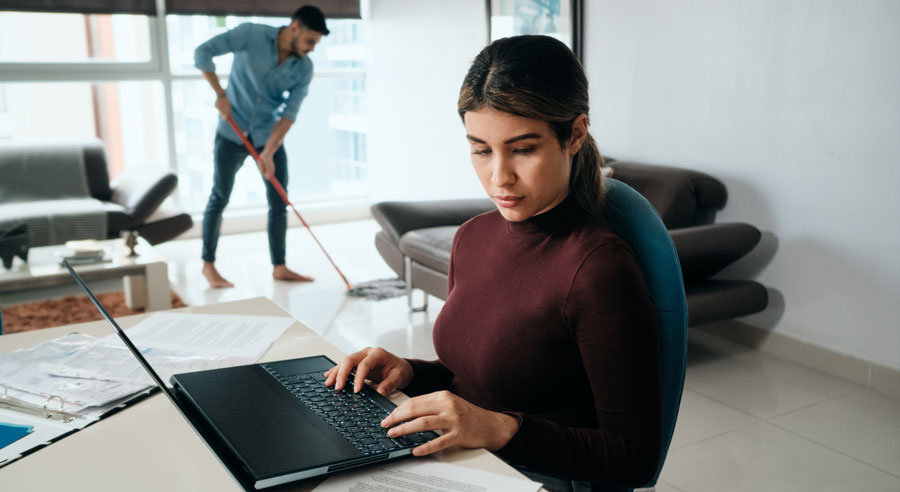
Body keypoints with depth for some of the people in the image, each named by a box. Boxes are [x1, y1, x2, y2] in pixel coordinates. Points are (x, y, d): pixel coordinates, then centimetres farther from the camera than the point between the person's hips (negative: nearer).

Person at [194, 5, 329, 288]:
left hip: (269, 137, 4)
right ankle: (208, 265, 14)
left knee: (279, 203, 1)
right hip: (231, 134, -3)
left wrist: (268, 152, -21)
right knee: (220, 198, 1)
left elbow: (289, 113, -12)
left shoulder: (304, 69, -7)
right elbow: (202, 53, -18)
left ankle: (279, 267, 11)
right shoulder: (251, 34, -15)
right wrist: (220, 94, -23)